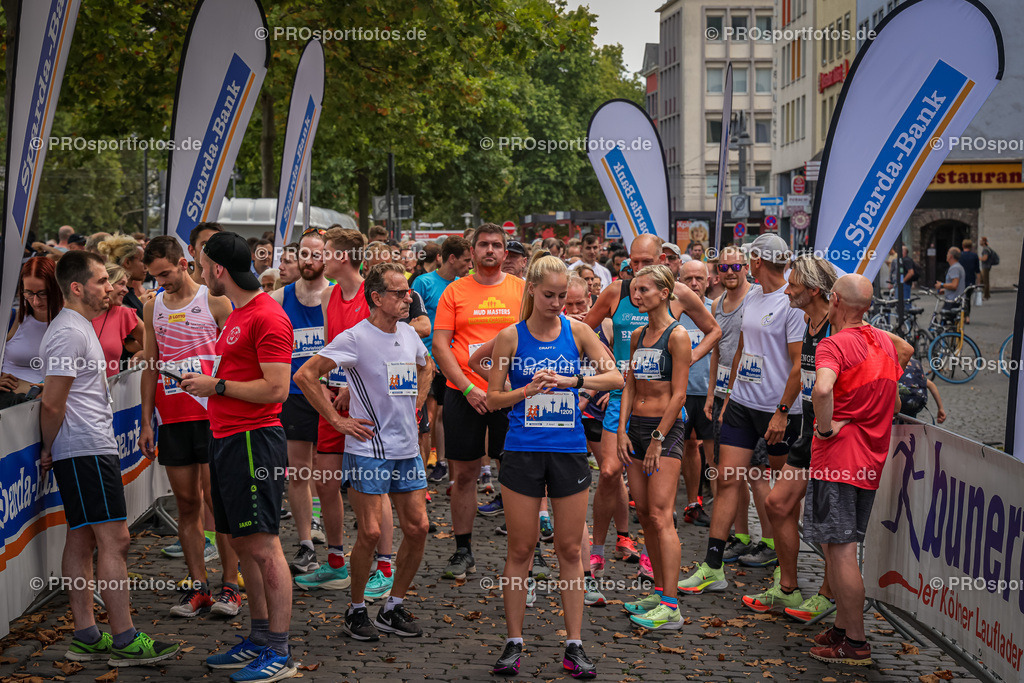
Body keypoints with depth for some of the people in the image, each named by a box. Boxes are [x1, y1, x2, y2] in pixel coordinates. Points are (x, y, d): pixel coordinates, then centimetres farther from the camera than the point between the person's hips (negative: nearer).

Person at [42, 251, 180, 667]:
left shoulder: (77, 326, 19)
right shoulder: (71, 332, -15)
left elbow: (54, 402, 23)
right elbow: (52, 403, -17)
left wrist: (53, 450, 19)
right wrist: (50, 450, -4)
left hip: (91, 449, 11)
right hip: (87, 449, -11)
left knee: (81, 540, 10)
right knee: (114, 540, -10)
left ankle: (86, 636, 14)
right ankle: (124, 640, -8)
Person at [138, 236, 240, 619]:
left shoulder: (215, 302, 0)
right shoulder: (152, 308, 13)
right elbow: (150, 368, 17)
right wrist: (147, 422, 12)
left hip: (213, 415, -4)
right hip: (172, 418, 4)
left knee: (217, 500, -6)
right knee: (186, 504, 5)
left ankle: (230, 585, 2)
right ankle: (198, 587, 9)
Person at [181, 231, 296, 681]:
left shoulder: (268, 317, -14)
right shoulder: (237, 315, 18)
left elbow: (276, 389, -20)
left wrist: (217, 385, -14)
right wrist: (204, 380, 14)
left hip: (254, 440, -10)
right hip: (227, 438, 10)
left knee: (263, 546, -8)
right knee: (242, 543, 14)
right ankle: (259, 639, 22)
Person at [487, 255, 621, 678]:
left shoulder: (575, 331, 4)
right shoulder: (511, 337, 0)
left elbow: (615, 377, -4)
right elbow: (493, 399, 2)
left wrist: (571, 381, -18)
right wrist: (528, 390, -15)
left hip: (569, 451, 1)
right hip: (523, 452, -1)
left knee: (570, 550, 5)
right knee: (520, 549, 3)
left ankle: (574, 646, 11)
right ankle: (514, 644, 12)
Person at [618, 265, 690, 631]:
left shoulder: (677, 335, -9)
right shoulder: (638, 336, 13)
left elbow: (678, 395, -12)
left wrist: (658, 439, -14)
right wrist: (622, 430, 4)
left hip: (666, 429, -8)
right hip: (636, 426, 8)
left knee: (661, 517, -10)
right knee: (644, 515, 9)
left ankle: (671, 607, -9)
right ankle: (659, 591, 18)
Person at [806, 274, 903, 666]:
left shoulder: (834, 345, -14)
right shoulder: (885, 343, 12)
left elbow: (822, 388, -34)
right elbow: (895, 401, 25)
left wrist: (826, 427, -20)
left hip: (837, 458, -9)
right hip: (871, 462, 9)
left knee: (841, 550, -5)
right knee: (839, 548, 17)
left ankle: (855, 644, -2)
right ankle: (842, 629, 23)